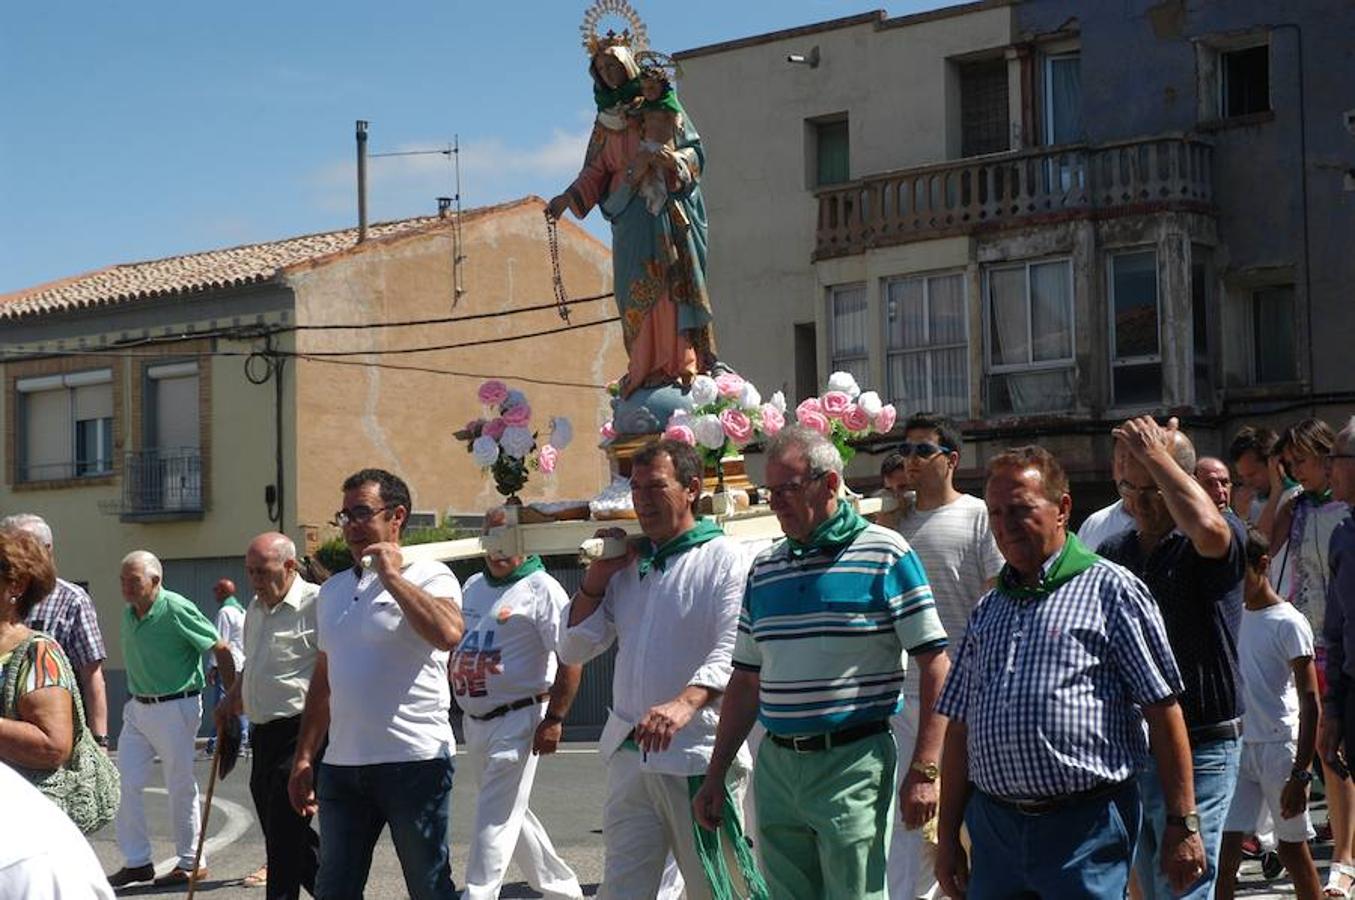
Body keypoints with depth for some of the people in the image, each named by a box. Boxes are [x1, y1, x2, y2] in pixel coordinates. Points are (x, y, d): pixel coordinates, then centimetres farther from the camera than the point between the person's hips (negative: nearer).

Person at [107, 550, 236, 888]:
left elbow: (221, 650, -12)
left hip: (175, 708, -7)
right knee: (125, 783, 3)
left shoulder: (177, 610, -16)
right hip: (138, 708, 7)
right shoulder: (128, 615, 7)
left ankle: (192, 863, 14)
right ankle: (136, 861, 11)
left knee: (180, 786, 2)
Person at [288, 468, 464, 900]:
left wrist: (391, 576, -18)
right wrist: (304, 758, 15)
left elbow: (448, 634, -27)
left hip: (415, 762, -6)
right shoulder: (332, 590, 15)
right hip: (342, 764, 6)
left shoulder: (428, 576, -5)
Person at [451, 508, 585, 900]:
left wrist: (554, 719, -21)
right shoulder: (473, 587, 13)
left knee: (496, 818, -10)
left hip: (518, 718, -8)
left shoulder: (542, 589, -11)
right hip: (473, 721, 9)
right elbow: (455, 645, 22)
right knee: (511, 812, 16)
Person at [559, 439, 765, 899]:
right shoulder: (628, 565, 16)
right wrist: (598, 576, 4)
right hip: (629, 754, 6)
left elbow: (734, 652, -19)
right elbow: (573, 649, 16)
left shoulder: (723, 559, -5)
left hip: (698, 757, -6)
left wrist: (686, 703, -37)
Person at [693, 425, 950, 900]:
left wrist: (924, 771, -12)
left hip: (852, 761, -6)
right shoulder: (765, 567, 13)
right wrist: (714, 777, 16)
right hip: (775, 766, 6)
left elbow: (935, 665, -6)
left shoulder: (884, 554, -4)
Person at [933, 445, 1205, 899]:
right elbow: (961, 726, 16)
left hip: (1085, 828, -5)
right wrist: (948, 837, 13)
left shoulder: (1110, 589, -2)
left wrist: (1183, 823, -8)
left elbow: (1163, 709, -5)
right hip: (993, 826, 5)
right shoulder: (988, 609, 16)